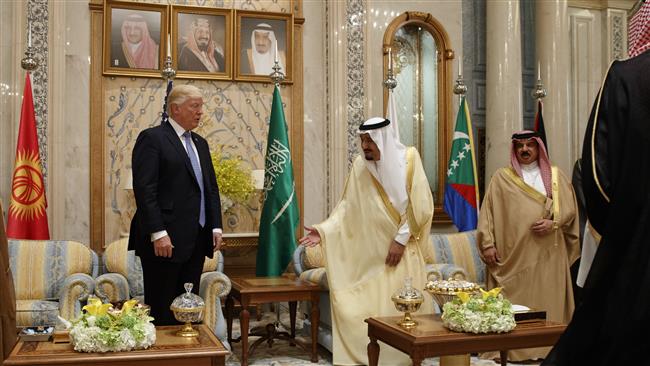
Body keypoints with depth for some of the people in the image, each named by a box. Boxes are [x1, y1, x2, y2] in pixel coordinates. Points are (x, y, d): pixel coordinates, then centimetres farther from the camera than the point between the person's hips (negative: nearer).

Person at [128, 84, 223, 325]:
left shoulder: (201, 144, 18)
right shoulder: (152, 138, -6)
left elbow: (211, 187, 20)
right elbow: (144, 189, -14)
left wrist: (216, 226, 9)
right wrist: (158, 233, -20)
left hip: (197, 240, 7)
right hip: (165, 241, -7)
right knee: (162, 311, 0)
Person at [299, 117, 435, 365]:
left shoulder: (409, 158, -7)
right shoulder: (360, 166, 0)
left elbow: (420, 205, -9)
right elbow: (348, 207, 3)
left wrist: (401, 239, -12)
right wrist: (324, 230, -9)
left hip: (404, 251, -2)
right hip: (371, 254, 2)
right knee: (363, 307, 0)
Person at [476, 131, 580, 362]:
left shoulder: (555, 176, 12)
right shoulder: (501, 177, 7)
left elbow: (569, 208, 8)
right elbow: (487, 212, 2)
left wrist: (553, 223, -11)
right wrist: (487, 243, -8)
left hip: (548, 254, 2)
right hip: (514, 254, -1)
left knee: (547, 301, 0)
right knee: (513, 303, -3)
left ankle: (546, 347, 8)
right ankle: (511, 349, 1)